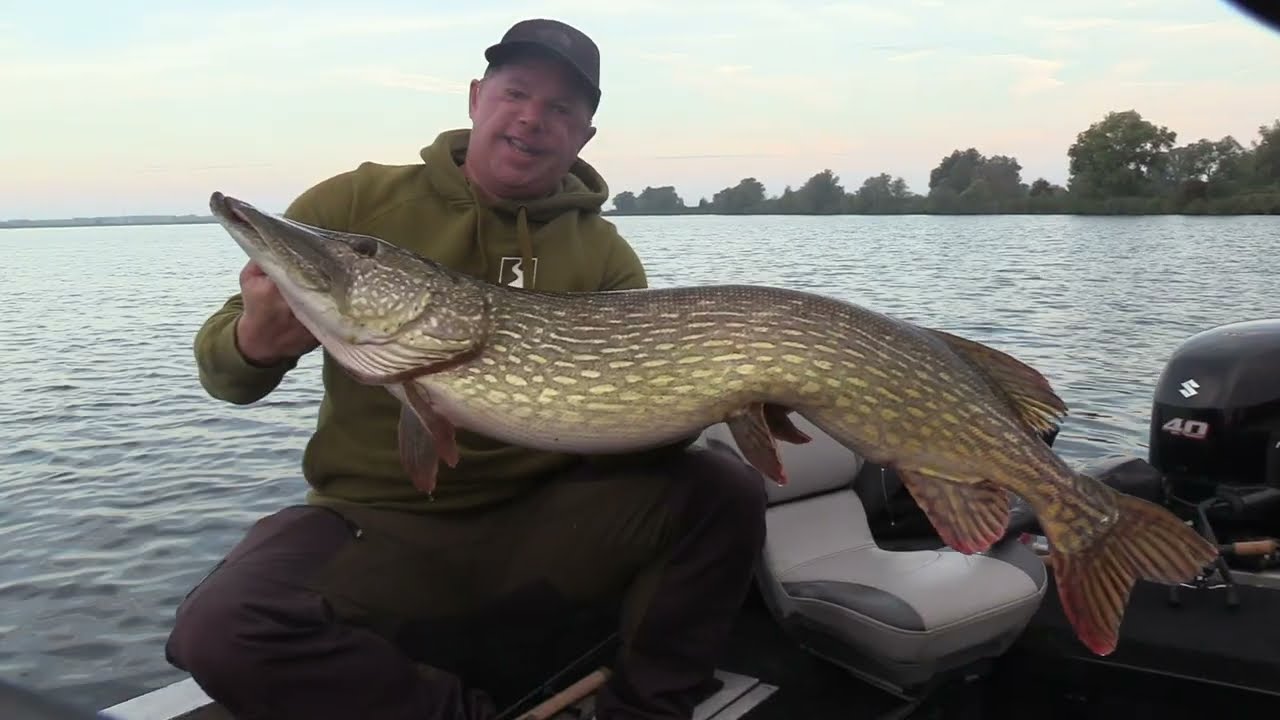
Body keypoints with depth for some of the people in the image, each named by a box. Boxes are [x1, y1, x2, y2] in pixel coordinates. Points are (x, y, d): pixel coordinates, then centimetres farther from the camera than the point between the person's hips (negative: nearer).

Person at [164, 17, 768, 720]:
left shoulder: (604, 255, 4)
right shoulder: (353, 202, -1)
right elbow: (220, 367, 1)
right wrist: (255, 343, -23)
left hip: (542, 524, 2)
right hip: (375, 526, -1)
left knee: (723, 493, -20)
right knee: (222, 630, -29)